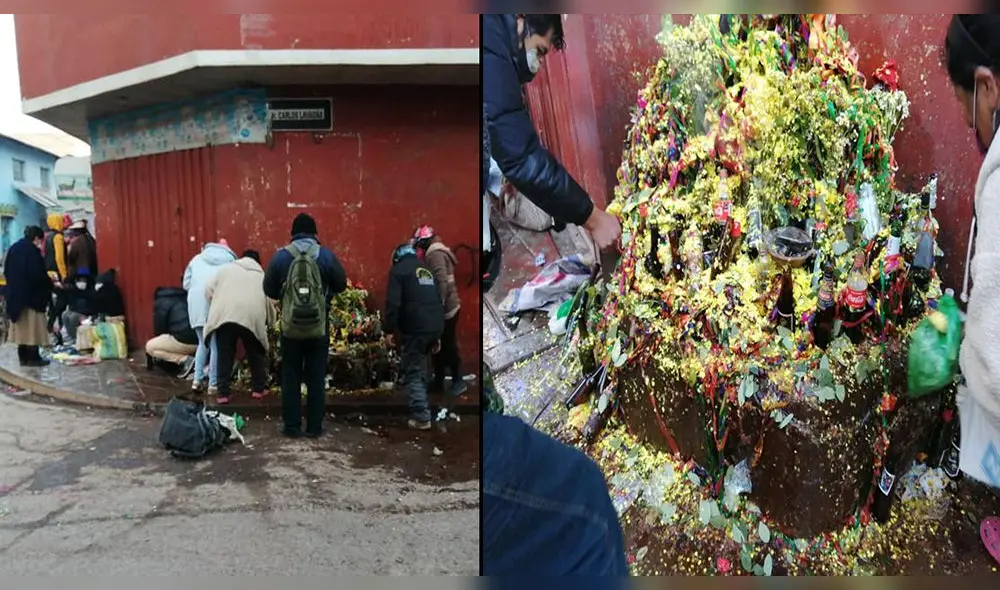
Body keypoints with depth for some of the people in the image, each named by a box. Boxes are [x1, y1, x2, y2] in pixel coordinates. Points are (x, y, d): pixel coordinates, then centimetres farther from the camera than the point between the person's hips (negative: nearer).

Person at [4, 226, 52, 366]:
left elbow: (6, 271, 14)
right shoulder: (32, 250, -15)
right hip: (31, 294, -8)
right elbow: (38, 274, -20)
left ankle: (23, 356, 17)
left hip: (15, 293, 8)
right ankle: (33, 357, 1)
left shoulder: (14, 248, 10)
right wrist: (50, 283, -5)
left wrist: (14, 284, 20)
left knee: (22, 326, 13)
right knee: (32, 326, -2)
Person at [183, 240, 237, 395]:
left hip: (196, 302, 3)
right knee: (216, 345, 4)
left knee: (203, 343, 18)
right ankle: (213, 384, 5)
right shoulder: (230, 260, 17)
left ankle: (198, 380, 14)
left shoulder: (197, 258, 25)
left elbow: (186, 284, 20)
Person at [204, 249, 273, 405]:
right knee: (256, 355, 18)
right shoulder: (261, 276, 25)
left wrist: (216, 308, 30)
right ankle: (259, 389, 25)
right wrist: (268, 322, 37)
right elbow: (269, 304, 23)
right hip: (252, 318, 0)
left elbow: (209, 289, 16)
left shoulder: (227, 268, 23)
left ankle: (223, 393, 12)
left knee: (225, 356, 10)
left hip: (224, 316, 0)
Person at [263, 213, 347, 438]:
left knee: (290, 378, 10)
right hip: (319, 327, 0)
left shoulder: (281, 256, -4)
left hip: (290, 327, 0)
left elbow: (269, 290, 3)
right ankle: (314, 426, 14)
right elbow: (341, 284, 5)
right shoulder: (326, 255, -5)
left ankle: (291, 426, 15)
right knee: (316, 378, 9)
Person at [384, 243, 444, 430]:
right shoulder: (427, 271, 25)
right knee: (419, 367, 22)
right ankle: (421, 407, 27)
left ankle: (421, 416, -6)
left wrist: (389, 329, -6)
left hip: (415, 327, -7)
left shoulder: (398, 269, 4)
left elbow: (393, 302, -9)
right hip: (435, 326, 7)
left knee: (412, 371, -1)